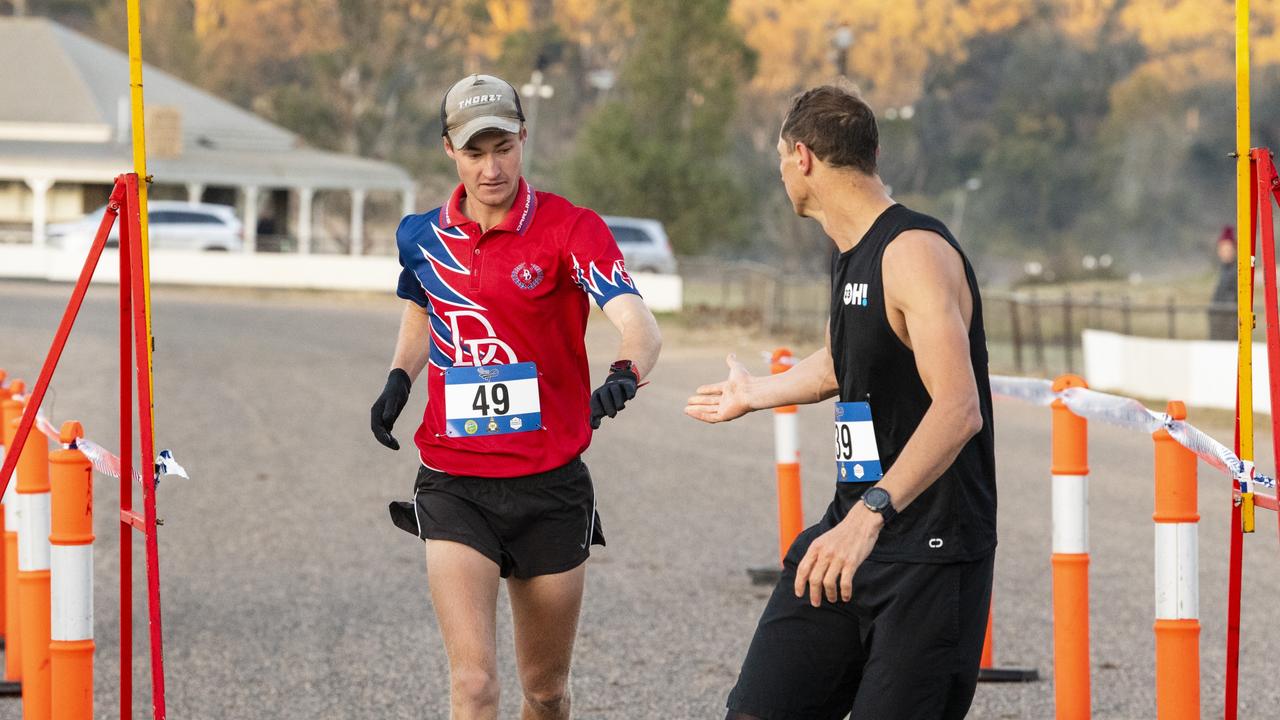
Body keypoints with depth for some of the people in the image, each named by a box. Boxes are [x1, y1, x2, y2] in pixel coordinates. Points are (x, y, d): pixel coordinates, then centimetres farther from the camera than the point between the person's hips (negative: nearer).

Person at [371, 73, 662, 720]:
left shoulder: (570, 229, -9)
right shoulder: (423, 237, 4)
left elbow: (639, 326, -22)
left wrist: (626, 374, -45)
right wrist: (398, 380, 5)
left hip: (550, 487, -1)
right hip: (453, 488, 1)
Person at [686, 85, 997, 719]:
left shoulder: (915, 252, -17)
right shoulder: (851, 254, 14)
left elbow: (958, 409, -30)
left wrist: (872, 513, -41)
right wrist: (754, 393, 53)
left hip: (928, 553, -9)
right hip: (851, 528, 9)